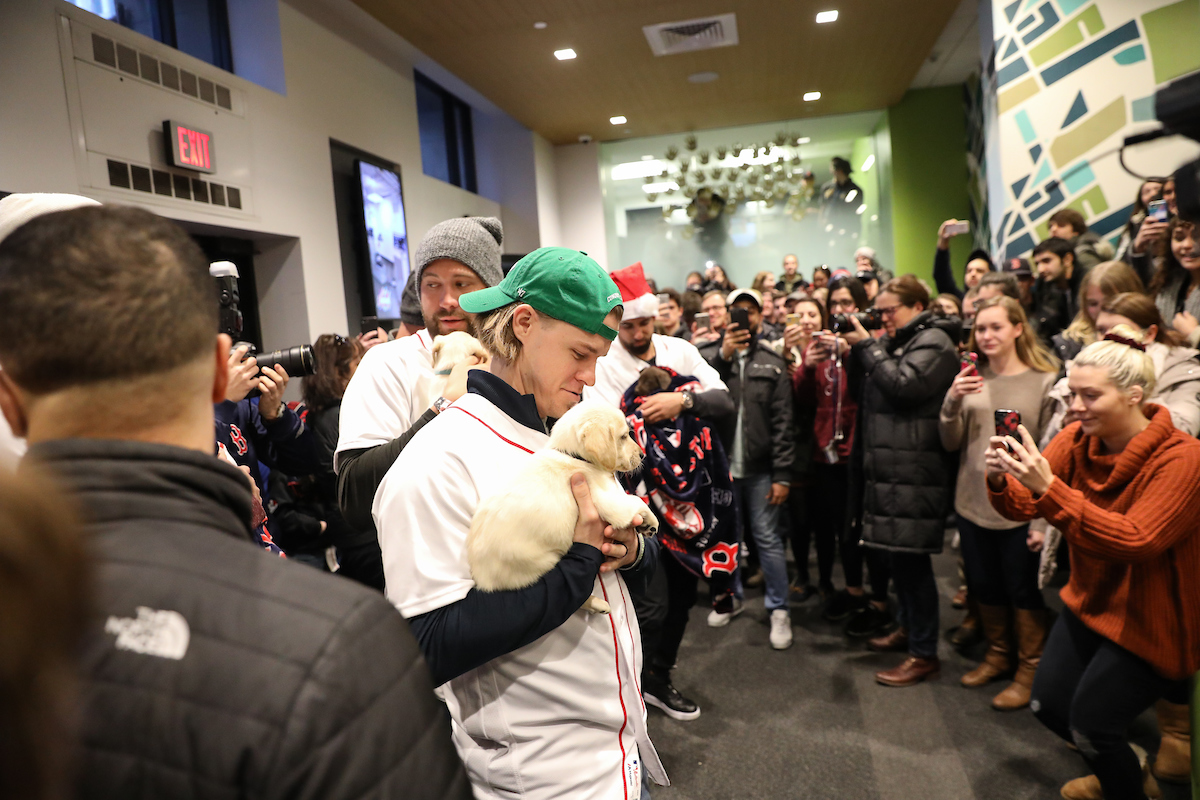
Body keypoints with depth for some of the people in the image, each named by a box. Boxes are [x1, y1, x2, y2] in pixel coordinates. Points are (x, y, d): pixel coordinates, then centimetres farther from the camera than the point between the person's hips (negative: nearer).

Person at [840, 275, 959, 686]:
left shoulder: (933, 341, -7)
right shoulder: (897, 342, 20)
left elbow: (904, 385, -21)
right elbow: (870, 386, 19)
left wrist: (867, 346, -12)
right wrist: (858, 351, 3)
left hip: (916, 474, -9)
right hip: (892, 469, 9)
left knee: (911, 557, -5)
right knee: (900, 555, 17)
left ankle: (924, 653, 5)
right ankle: (908, 627, 32)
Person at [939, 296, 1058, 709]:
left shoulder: (1045, 380, -7)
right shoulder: (971, 378, 5)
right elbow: (951, 443, 2)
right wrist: (952, 401, -16)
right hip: (973, 503, 4)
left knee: (1023, 590, 8)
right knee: (983, 586, 17)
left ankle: (1029, 670, 27)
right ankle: (997, 655, 37)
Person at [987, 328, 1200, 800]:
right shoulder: (1077, 440, -6)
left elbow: (1135, 541, -32)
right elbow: (1022, 507, -10)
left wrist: (1049, 488, -41)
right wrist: (1001, 480, -33)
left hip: (1151, 620, -6)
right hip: (1092, 601, 6)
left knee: (1088, 725, -4)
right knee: (1047, 705, 10)